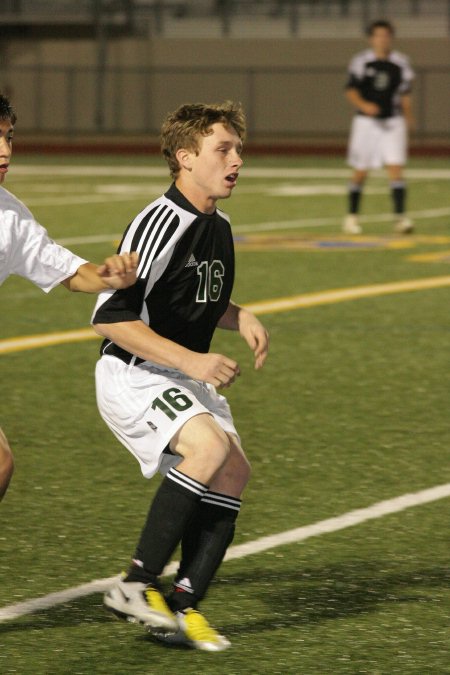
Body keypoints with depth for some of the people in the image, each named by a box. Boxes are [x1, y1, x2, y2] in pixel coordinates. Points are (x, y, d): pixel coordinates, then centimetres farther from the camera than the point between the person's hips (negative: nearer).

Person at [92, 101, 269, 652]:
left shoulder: (219, 229, 9)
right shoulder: (160, 224, -20)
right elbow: (109, 316, -24)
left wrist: (241, 318, 6)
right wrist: (191, 359, -26)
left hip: (185, 378, 9)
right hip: (132, 376, -9)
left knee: (233, 471, -5)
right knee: (210, 444, -28)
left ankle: (181, 606, 0)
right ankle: (135, 585, -20)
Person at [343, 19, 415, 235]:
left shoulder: (400, 63, 4)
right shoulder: (361, 61, -3)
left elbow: (405, 95, 12)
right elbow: (351, 91, -6)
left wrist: (408, 118, 8)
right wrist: (364, 105, -23)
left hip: (393, 122, 1)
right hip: (366, 121, -1)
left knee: (396, 168, -11)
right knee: (360, 172, 6)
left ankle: (400, 216, -13)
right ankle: (352, 216, 21)